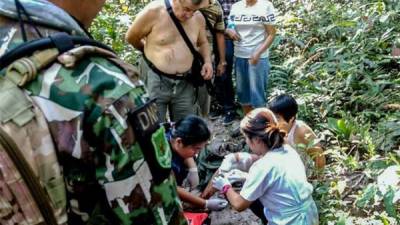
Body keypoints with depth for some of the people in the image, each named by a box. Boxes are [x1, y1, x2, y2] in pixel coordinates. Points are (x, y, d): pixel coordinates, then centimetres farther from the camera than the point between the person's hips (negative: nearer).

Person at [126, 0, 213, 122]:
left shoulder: (199, 18, -1)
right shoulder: (154, 11, -15)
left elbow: (203, 43, 19)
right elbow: (131, 37, -2)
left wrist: (207, 61, 0)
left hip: (184, 83, 4)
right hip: (155, 80, -4)